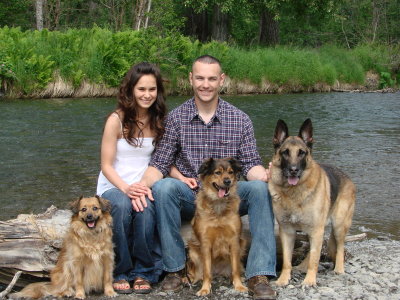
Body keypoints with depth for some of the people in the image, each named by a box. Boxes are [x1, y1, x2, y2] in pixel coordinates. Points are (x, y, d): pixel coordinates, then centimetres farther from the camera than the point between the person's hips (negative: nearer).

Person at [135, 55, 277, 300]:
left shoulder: (240, 120, 3)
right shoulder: (176, 118, 2)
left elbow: (251, 165, 0)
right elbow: (160, 164, 0)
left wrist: (266, 175, -25)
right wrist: (144, 184, -22)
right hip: (189, 197, 0)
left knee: (260, 188, -28)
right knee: (163, 187, -31)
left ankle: (259, 275, -26)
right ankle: (174, 268, -18)